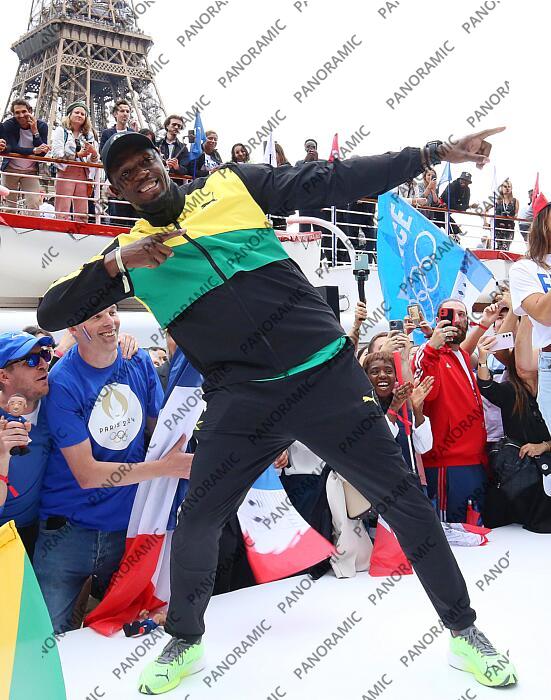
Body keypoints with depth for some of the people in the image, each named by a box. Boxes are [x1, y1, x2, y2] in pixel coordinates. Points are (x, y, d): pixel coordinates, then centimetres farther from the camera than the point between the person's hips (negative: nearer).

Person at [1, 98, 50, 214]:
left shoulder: (42, 126, -9)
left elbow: (42, 153, -15)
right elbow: (13, 148, -23)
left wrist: (35, 131, -24)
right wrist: (34, 150, -36)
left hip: (31, 171, 0)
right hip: (11, 169, 0)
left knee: (34, 203, -10)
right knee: (10, 204, 3)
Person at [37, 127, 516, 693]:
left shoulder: (232, 185, 7)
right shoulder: (129, 253, 8)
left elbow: (332, 183, 3)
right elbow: (51, 313, 2)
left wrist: (434, 154, -3)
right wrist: (117, 263, -13)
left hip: (326, 374, 0)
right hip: (241, 399, 0)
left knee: (406, 503, 3)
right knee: (197, 524, -3)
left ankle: (463, 631, 22)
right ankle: (184, 640, 26)